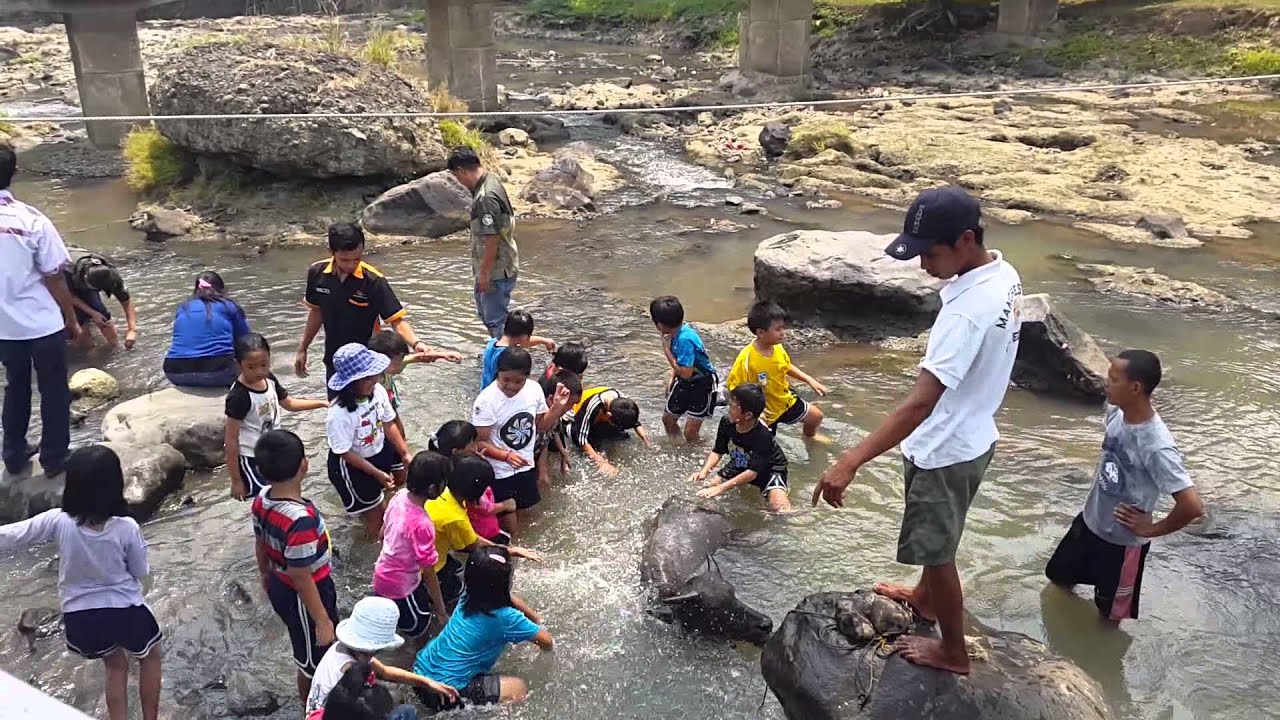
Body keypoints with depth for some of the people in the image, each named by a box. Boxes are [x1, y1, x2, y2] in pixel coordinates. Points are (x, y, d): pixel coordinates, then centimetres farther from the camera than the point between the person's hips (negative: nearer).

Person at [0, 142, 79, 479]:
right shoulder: (32, 220, -18)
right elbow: (54, 278, -12)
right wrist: (71, 319, 1)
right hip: (43, 323, -4)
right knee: (53, 391, 12)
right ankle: (54, 459, 21)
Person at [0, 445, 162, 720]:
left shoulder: (58, 522, -19)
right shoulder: (126, 527, -20)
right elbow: (141, 572, -5)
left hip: (80, 618, 2)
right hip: (126, 611, -2)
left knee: (115, 665, 31)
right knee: (150, 656, 30)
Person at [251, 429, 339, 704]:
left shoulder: (262, 500, -11)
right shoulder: (301, 518, -37)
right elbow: (302, 578, -29)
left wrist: (266, 575, 25)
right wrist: (323, 620, -19)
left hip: (279, 587, 9)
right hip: (302, 597, -9)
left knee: (306, 649, 32)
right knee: (314, 659, 17)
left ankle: (309, 701, 55)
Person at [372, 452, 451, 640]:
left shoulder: (400, 496, -13)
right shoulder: (422, 525, -34)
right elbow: (429, 573, -24)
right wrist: (441, 611, -11)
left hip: (383, 573, 7)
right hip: (400, 586, -7)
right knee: (418, 628, 16)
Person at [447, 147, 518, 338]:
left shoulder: (486, 198, -27)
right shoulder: (491, 180, 6)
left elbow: (492, 239, -26)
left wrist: (485, 273, -19)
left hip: (496, 271, -11)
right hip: (491, 267, 11)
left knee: (495, 319, -1)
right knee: (485, 314, 24)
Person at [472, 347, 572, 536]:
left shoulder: (534, 389, -8)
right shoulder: (487, 400, -23)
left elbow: (540, 426, 6)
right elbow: (480, 443, -20)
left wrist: (557, 407, -11)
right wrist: (506, 455, -36)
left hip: (526, 467, 5)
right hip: (500, 473, -5)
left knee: (525, 522, 23)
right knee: (511, 531, 5)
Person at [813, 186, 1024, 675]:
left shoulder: (969, 309, -34)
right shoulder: (1004, 275, -4)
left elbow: (921, 402, -40)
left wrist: (850, 462, -42)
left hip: (946, 450, -9)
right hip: (969, 437, 9)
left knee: (937, 550, 12)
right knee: (935, 539, 30)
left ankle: (953, 652, 32)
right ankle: (925, 597, 55)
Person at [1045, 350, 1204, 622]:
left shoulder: (1157, 447, -33)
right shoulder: (1116, 412, -11)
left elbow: (1193, 506, -34)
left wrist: (1152, 530, -20)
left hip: (1122, 540, -7)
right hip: (1090, 521, 7)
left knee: (1110, 611, 15)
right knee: (1058, 574, 26)